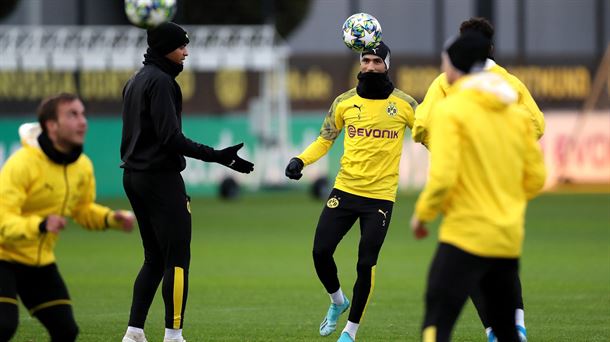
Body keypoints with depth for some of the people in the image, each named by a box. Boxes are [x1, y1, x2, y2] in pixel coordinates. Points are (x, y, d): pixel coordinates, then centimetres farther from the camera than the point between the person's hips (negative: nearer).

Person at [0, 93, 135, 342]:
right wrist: (40, 225, -47)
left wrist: (111, 218, -4)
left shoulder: (83, 166, -1)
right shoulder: (22, 163, -24)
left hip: (40, 262, 7)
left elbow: (83, 210, 16)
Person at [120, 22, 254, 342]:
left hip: (134, 177, 10)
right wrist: (219, 156, -21)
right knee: (177, 258, -6)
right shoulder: (161, 81, -14)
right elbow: (171, 138, -21)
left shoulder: (135, 81, 16)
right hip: (161, 178, -10)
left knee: (155, 258, 13)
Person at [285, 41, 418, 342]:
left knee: (366, 265, -6)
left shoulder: (403, 104, -2)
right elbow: (325, 139, 13)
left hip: (381, 196, -2)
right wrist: (301, 160, -3)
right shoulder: (345, 102, 4)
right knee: (320, 252, -4)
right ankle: (337, 302, 27)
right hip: (344, 190, 2)